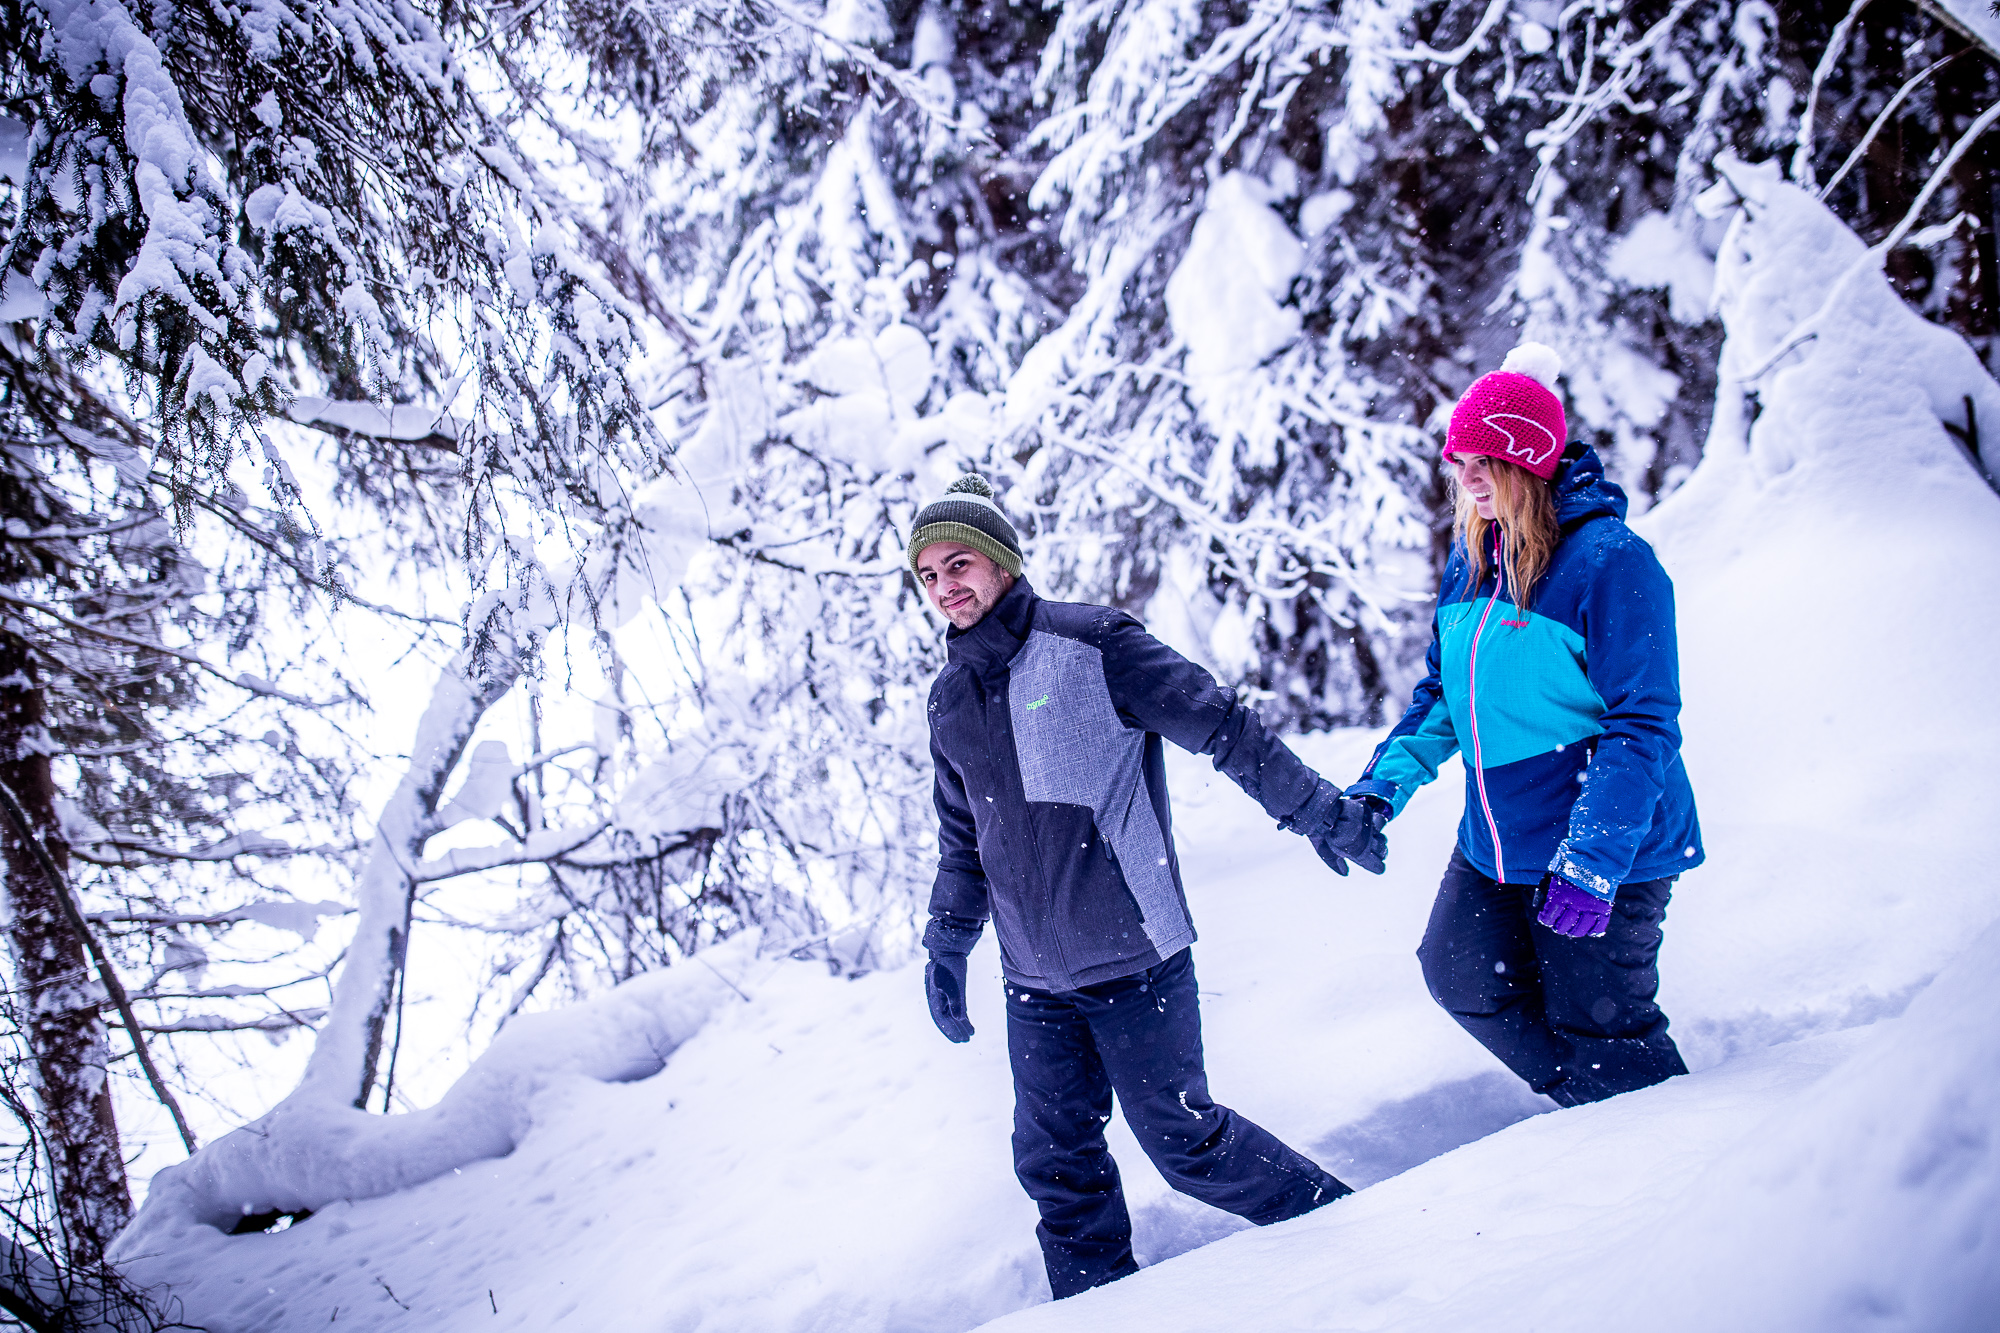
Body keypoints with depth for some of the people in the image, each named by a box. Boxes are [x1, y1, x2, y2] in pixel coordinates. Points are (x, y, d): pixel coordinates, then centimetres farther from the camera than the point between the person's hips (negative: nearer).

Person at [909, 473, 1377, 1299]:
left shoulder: (1092, 646, -9)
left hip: (1134, 957, -5)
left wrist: (1315, 810, -11)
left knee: (1182, 1139, 1)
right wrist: (946, 946, 18)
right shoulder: (951, 704, 10)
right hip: (1034, 981, 6)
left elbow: (1224, 727, -9)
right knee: (1054, 1160, 7)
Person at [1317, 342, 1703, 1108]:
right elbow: (1442, 691, 15)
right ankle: (1592, 1113, 35)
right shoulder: (1471, 557, 5)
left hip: (1609, 852, -8)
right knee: (1463, 980, 15)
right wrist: (1383, 787, 2)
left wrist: (1592, 860, -26)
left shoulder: (1610, 562, -19)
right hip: (1493, 844, 8)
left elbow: (1643, 726, -21)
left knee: (1598, 1035, 1)